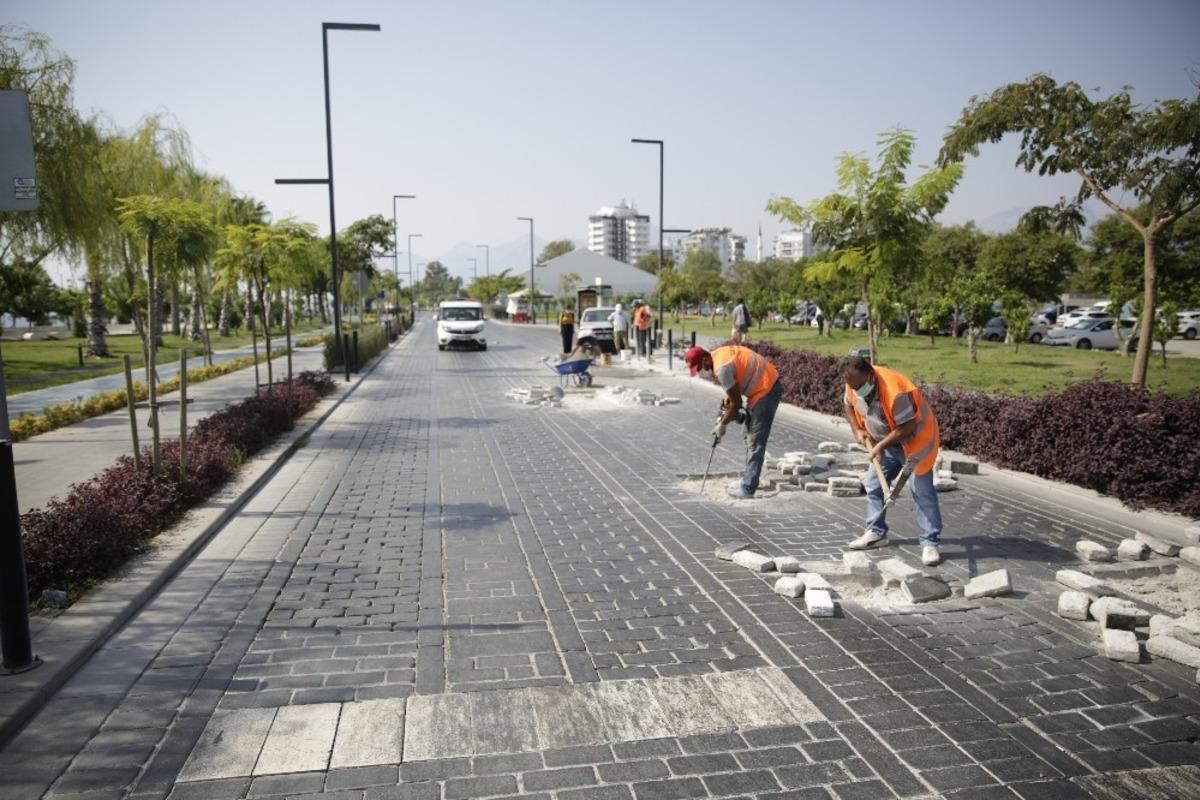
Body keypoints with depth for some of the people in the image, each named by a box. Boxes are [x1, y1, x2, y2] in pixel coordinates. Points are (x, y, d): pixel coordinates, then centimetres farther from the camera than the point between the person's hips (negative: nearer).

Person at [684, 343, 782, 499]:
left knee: (755, 442, -9)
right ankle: (748, 480, 28)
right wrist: (727, 401, 4)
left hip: (766, 389, -11)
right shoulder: (717, 355, 5)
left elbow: (737, 403, -17)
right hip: (764, 387, 11)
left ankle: (747, 489, -7)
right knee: (751, 438, 18)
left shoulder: (722, 368, -25)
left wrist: (722, 425, -5)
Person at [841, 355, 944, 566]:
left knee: (922, 493, -7)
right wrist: (856, 430, -3)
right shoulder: (854, 384, -13)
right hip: (887, 443, 8)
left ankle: (930, 543, -2)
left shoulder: (894, 391, -36)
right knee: (873, 484, 11)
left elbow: (908, 425, -31)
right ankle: (876, 533, 24)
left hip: (914, 441, -8)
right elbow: (847, 404, 9)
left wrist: (881, 446, -28)